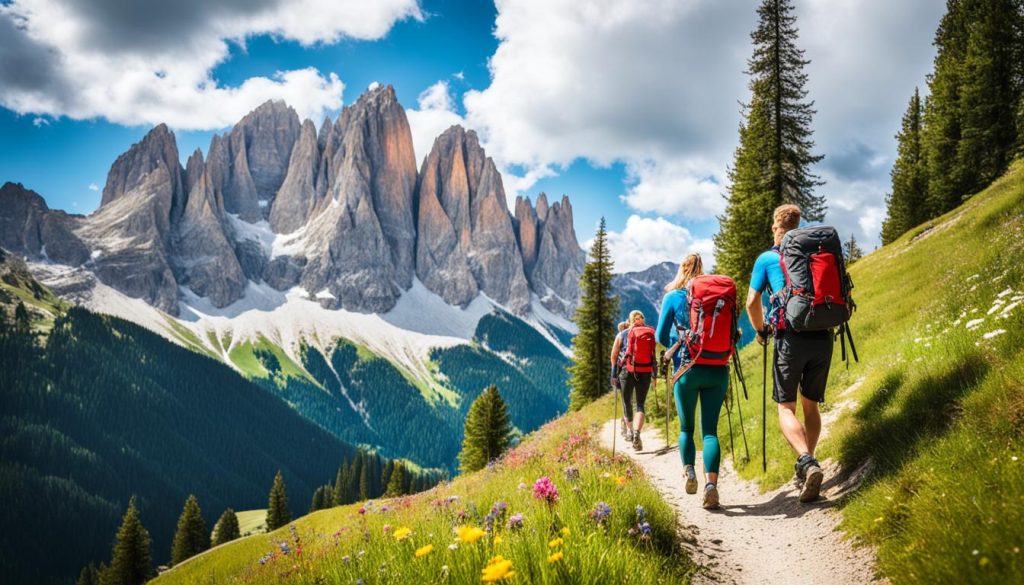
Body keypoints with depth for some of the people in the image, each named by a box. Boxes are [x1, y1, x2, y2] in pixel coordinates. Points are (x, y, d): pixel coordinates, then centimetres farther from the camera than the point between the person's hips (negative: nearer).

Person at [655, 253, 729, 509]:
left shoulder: (673, 296, 2)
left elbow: (661, 337, 3)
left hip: (687, 370, -1)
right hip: (717, 370, 1)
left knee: (686, 428, 17)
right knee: (710, 429, 1)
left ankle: (689, 471, -3)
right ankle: (711, 483, -15)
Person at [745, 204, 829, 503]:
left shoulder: (767, 259, 5)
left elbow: (752, 302, 2)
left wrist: (760, 331, 18)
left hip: (791, 338, -4)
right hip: (823, 337, 4)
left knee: (786, 406, 1)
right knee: (811, 405, 16)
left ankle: (807, 462, -22)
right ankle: (806, 465, 16)